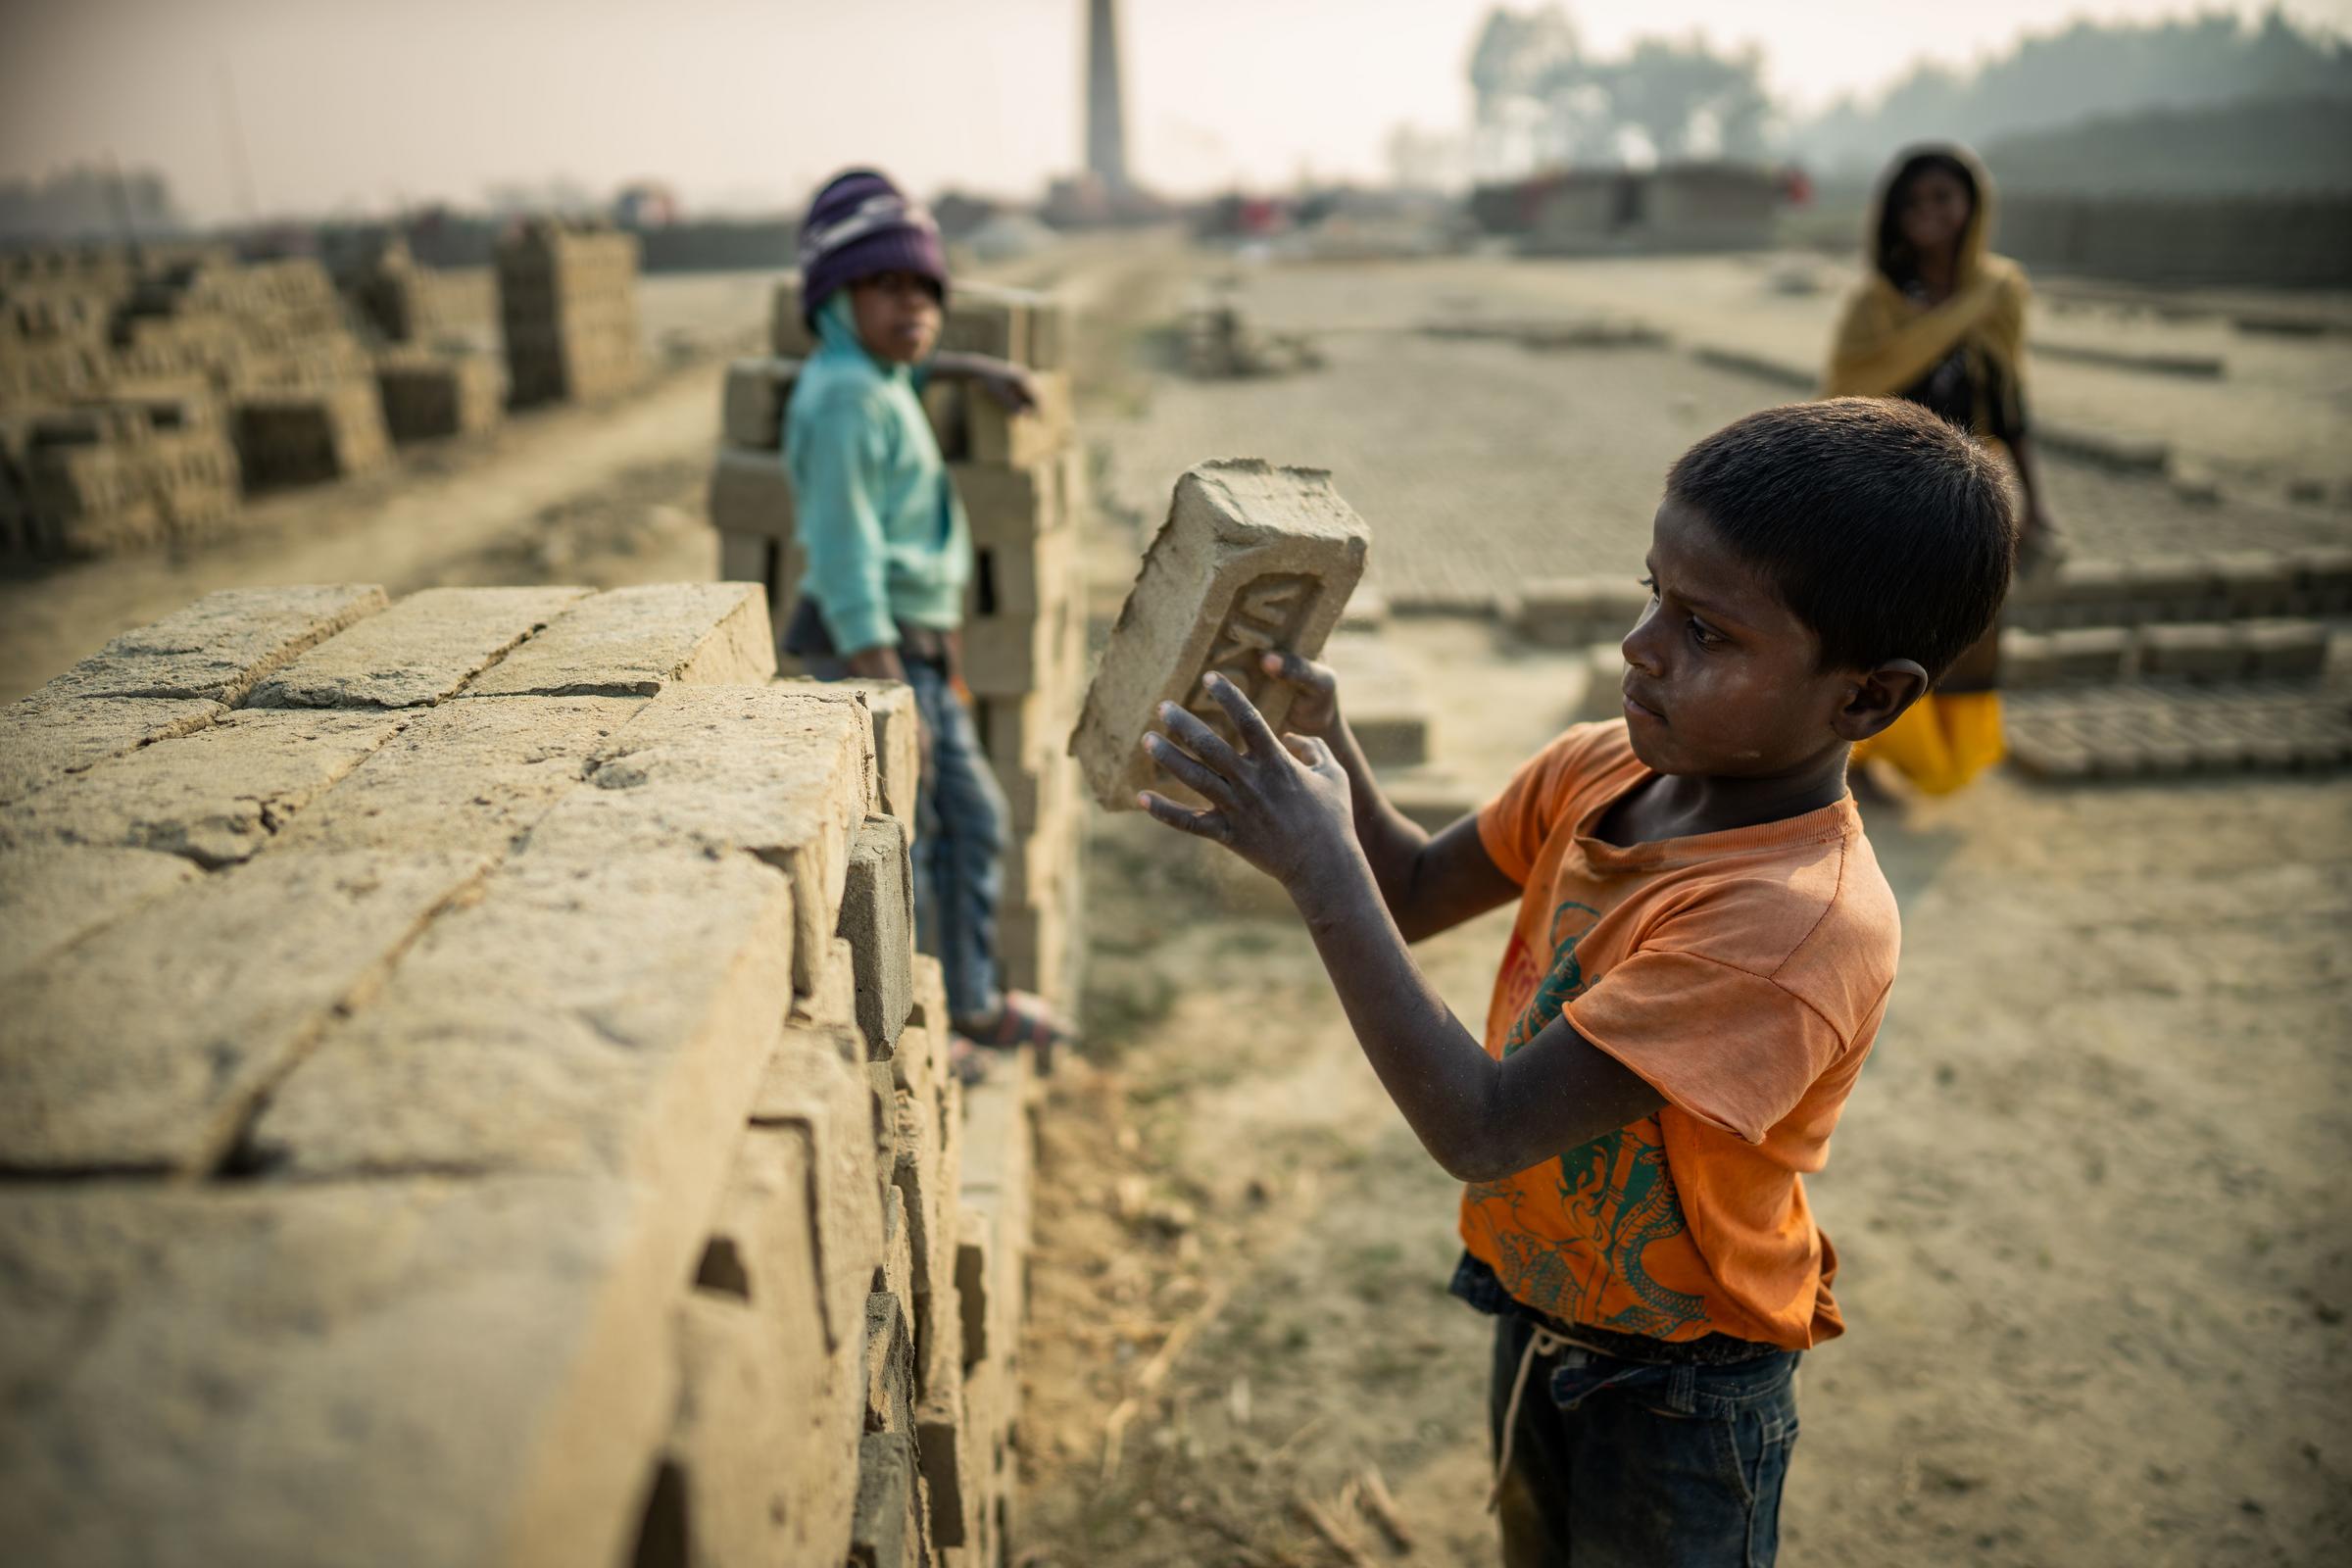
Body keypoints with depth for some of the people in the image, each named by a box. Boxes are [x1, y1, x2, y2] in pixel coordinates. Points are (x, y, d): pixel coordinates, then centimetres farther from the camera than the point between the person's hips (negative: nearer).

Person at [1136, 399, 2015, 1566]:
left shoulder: (1800, 921, -36)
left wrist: (1319, 867, -36)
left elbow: (1478, 1131, -36)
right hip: (1538, 1311, 7)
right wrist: (1322, 741, -16)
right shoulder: (1602, 768, -12)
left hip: (1674, 1393, -6)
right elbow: (1416, 896, 2)